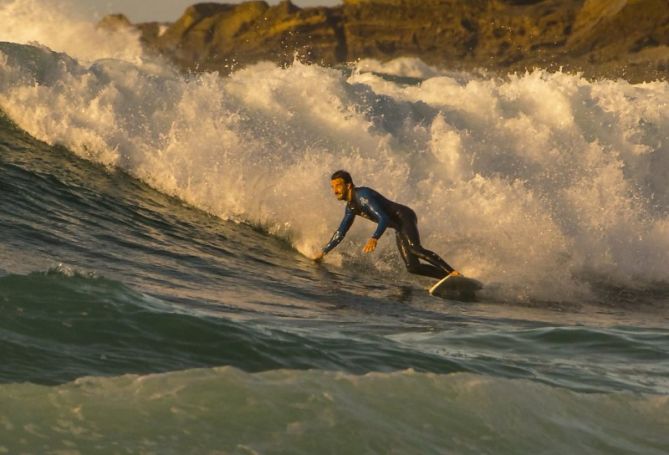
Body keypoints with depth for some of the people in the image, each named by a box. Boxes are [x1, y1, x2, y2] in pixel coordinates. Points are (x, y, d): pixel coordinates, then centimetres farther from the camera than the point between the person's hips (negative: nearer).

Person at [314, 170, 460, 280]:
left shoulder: (363, 195, -18)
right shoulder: (351, 207, 11)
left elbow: (384, 219, -29)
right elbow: (340, 233, 23)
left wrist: (374, 239, -43)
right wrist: (324, 252, 21)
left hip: (405, 217, -9)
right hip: (399, 229, 9)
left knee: (414, 249, -33)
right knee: (412, 267, -5)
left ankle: (453, 273, -40)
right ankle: (446, 276, -8)